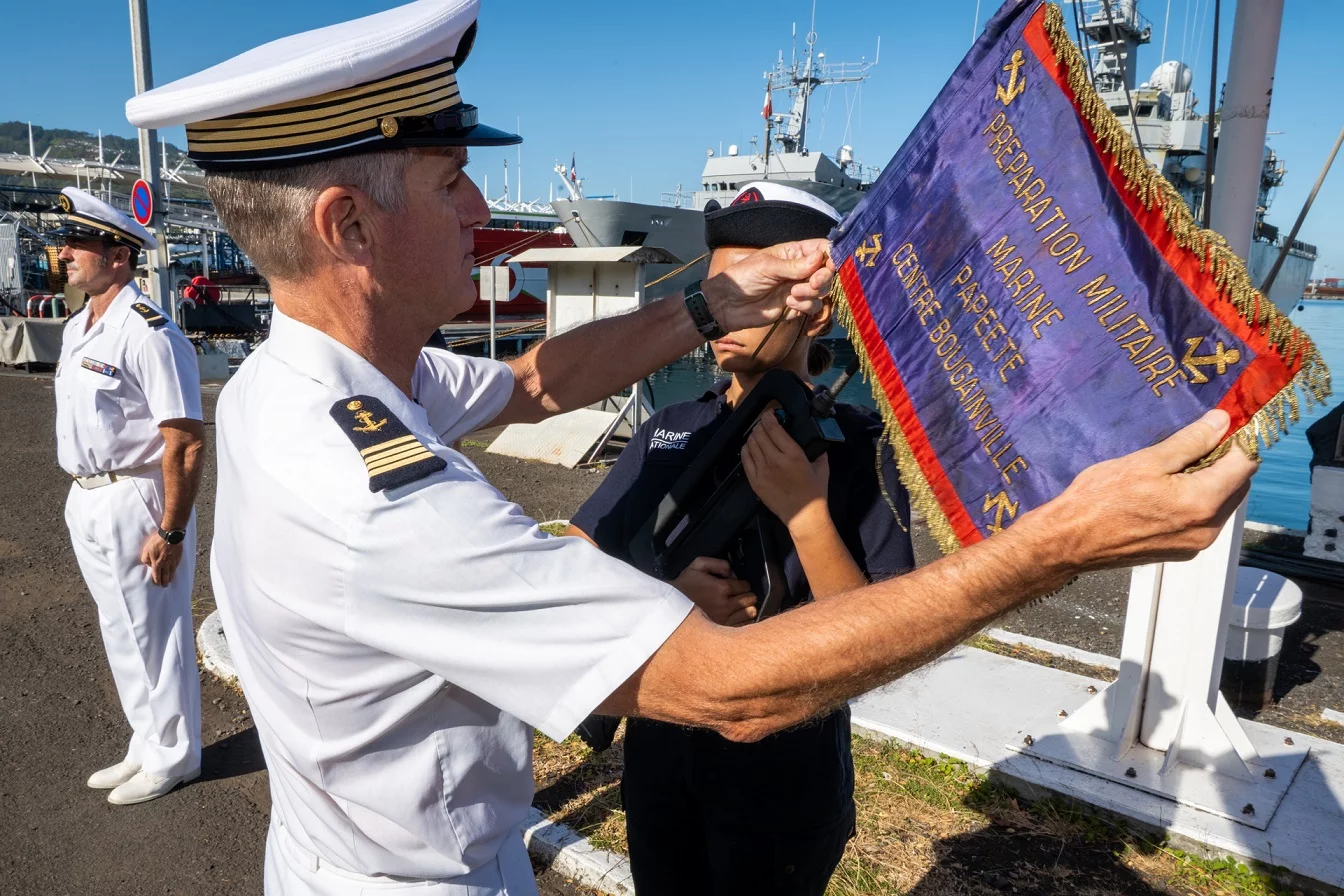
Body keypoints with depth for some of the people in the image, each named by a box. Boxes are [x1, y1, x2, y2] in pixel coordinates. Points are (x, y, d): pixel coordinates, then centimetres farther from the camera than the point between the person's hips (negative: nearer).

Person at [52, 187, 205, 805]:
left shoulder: (148, 333, -20)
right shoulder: (75, 327, 10)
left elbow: (187, 442, -24)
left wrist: (171, 532, -23)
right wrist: (82, 497, 16)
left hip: (132, 504, -9)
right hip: (86, 501, 9)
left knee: (152, 633, 5)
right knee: (120, 634, 20)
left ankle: (171, 757, 24)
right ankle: (147, 746, 37)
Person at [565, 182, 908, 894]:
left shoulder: (861, 446, -14)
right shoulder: (672, 430, -2)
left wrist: (806, 513, -32)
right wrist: (662, 587, -21)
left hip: (785, 764, -4)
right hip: (659, 745, 4)